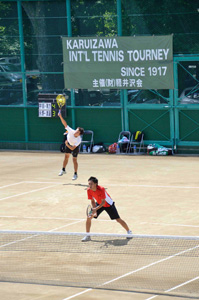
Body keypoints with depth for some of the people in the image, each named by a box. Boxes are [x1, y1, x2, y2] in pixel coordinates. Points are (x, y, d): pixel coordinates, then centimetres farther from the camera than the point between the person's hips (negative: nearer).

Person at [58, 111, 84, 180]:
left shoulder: (79, 140, -40)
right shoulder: (71, 131, -36)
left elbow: (72, 148, -39)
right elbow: (65, 124, -40)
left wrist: (67, 145, -50)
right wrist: (60, 116, -51)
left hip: (75, 147, -3)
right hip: (68, 143, 4)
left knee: (74, 160, -6)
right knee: (66, 157, 13)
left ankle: (75, 174, 7)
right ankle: (63, 170, 31)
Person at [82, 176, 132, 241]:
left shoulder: (101, 189, -36)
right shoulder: (89, 190, -20)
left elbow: (103, 202, -33)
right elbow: (92, 201, -10)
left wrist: (95, 209, -46)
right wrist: (94, 211, -23)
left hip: (108, 204, -4)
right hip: (99, 203, 4)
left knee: (118, 219, 0)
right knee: (89, 217, -10)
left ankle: (129, 231, 23)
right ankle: (87, 236, 4)